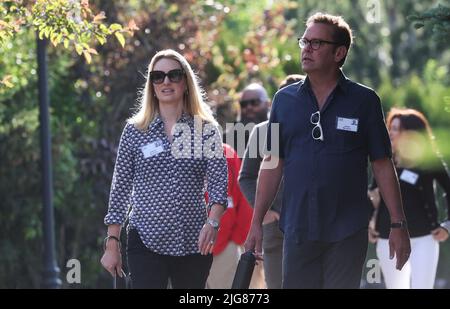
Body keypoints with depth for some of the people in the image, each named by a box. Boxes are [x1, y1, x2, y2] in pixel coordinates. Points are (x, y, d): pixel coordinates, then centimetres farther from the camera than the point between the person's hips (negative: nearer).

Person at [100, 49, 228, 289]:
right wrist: (112, 244, 3)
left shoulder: (205, 130, 5)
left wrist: (212, 223, -22)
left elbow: (219, 182, -4)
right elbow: (120, 188, 7)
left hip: (193, 242, 2)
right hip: (146, 241, -1)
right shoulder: (135, 131, 5)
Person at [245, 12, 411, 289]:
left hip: (347, 232, -2)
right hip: (298, 231, 2)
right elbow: (273, 163, 9)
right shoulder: (285, 100, 7)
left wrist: (398, 224, -4)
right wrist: (257, 222, 5)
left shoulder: (364, 101, -1)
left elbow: (382, 164, 0)